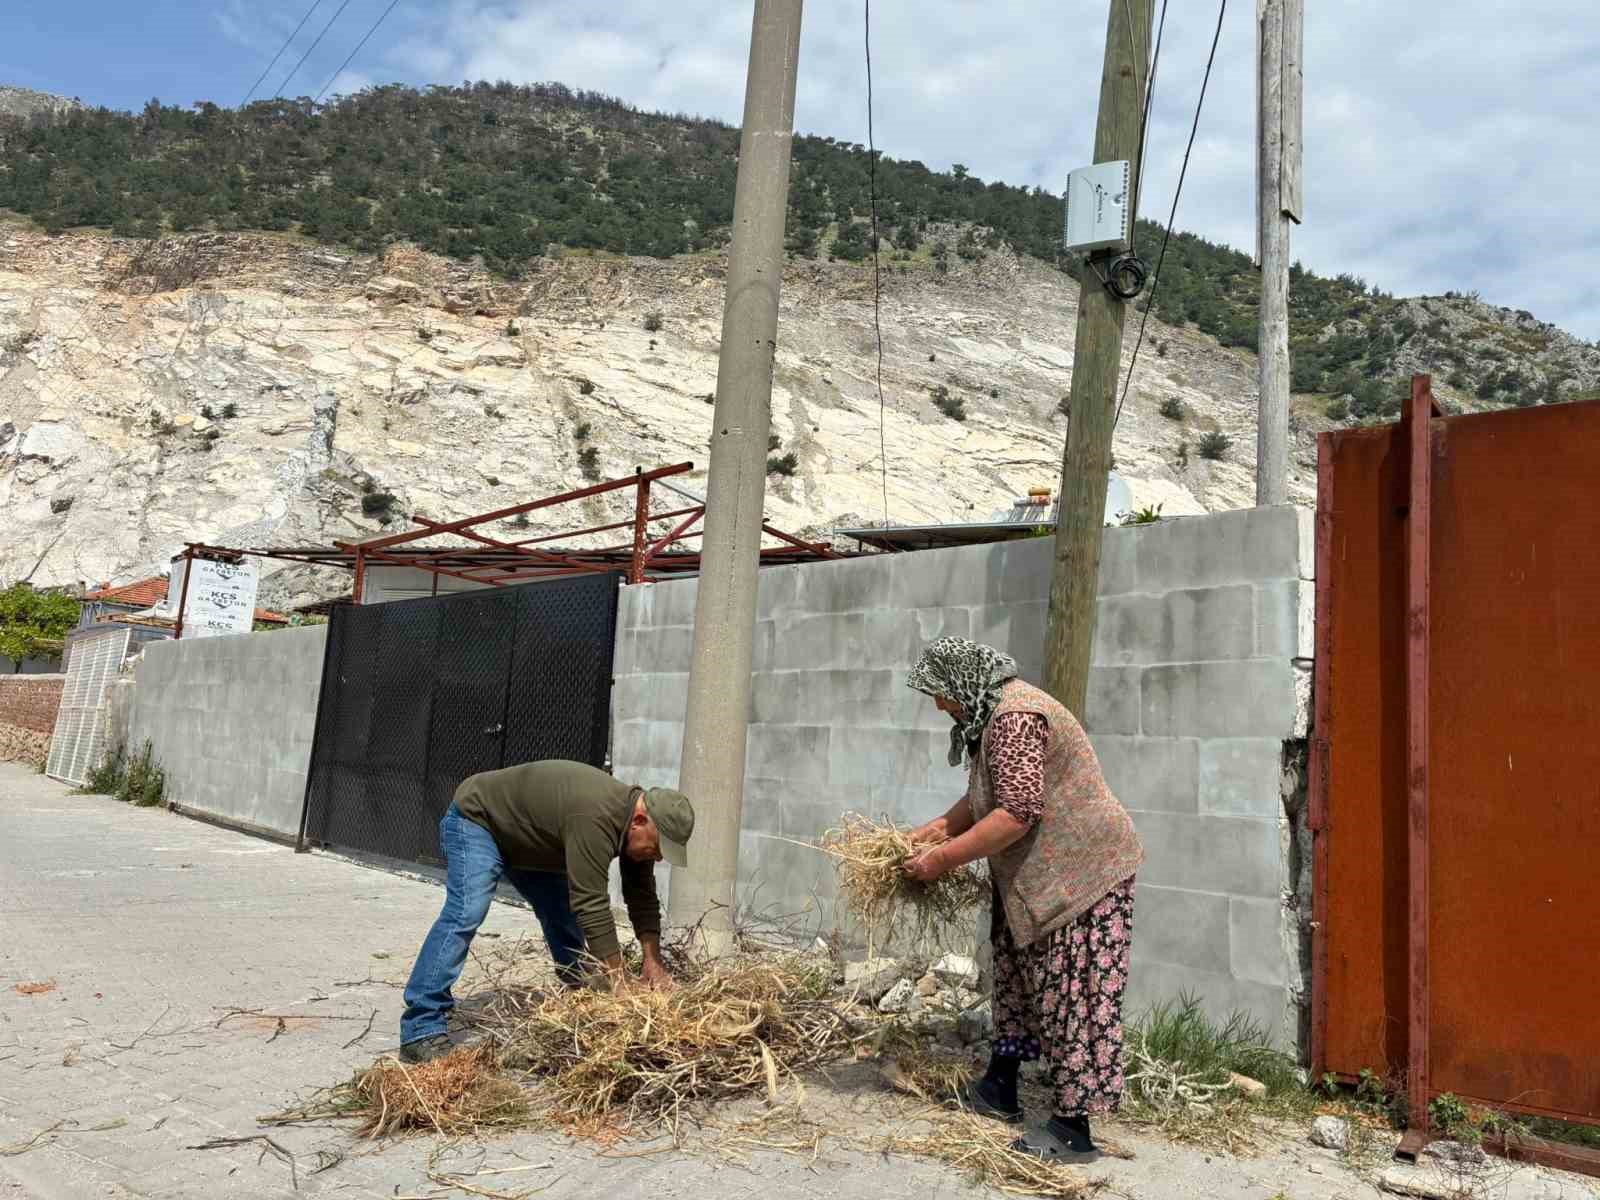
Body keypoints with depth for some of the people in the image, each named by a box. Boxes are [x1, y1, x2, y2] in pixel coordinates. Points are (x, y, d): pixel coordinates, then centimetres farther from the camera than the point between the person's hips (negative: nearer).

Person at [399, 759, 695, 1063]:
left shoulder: (635, 823, -12)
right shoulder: (594, 818, -39)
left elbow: (643, 897, -5)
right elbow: (593, 906, -39)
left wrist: (653, 961, -16)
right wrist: (620, 985, -34)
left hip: (527, 841, 9)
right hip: (477, 818, -9)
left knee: (567, 918, 3)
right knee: (466, 915, -23)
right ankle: (421, 1031, -20)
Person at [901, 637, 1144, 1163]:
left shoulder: (1015, 718, -23)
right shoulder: (996, 713, 11)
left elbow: (1017, 813, -29)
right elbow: (985, 796, 22)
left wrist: (945, 858, -24)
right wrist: (942, 826, 8)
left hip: (1082, 870, -11)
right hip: (1040, 874, 11)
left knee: (1070, 994, -5)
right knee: (1017, 972, 17)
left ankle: (1074, 1129, 3)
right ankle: (1000, 1087, 31)